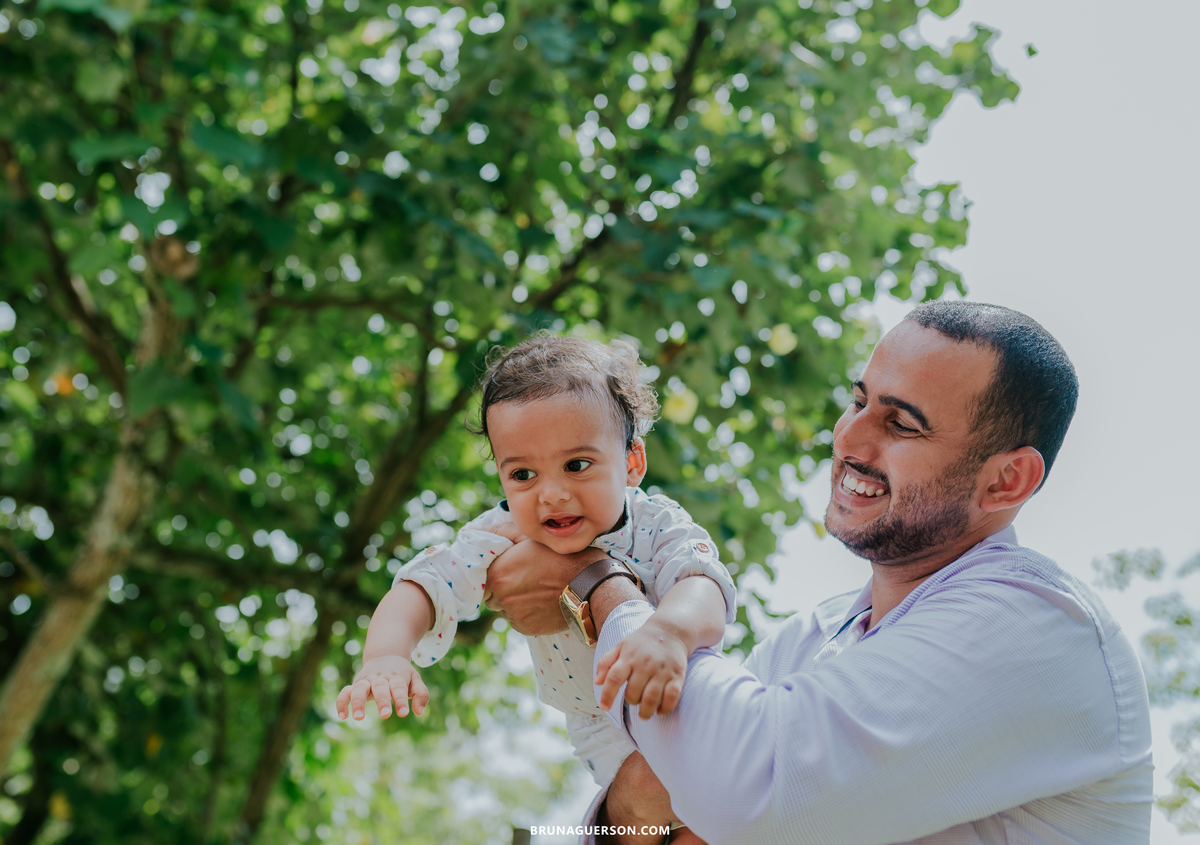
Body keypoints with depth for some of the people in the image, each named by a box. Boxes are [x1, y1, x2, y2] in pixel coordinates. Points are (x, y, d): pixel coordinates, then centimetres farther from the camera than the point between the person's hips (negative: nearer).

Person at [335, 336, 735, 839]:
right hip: (604, 726, 0)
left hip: (682, 700, 0)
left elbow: (703, 587, -49)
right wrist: (385, 656, -54)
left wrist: (670, 631, -74)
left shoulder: (658, 528, -30)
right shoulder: (505, 538, -23)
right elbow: (426, 586, -31)